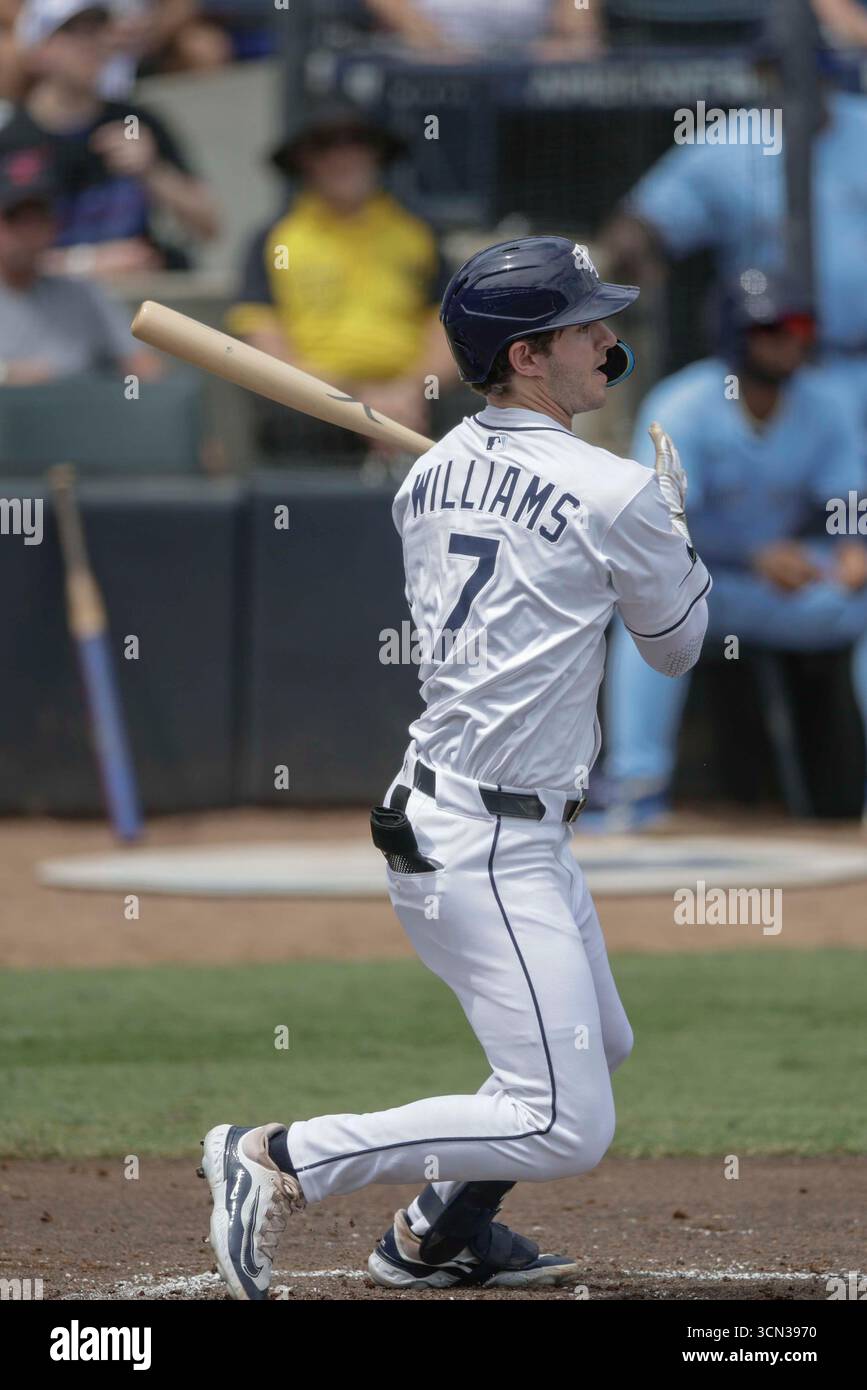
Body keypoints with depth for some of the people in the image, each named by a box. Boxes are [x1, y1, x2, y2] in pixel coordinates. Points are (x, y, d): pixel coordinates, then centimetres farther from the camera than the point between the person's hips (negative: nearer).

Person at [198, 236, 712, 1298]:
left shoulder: (430, 474, 8)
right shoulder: (615, 494, -15)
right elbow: (675, 645, 2)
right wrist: (673, 516, 19)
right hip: (488, 844, -10)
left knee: (598, 1047, 26)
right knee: (566, 1125, -12)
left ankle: (440, 1233, 31)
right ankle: (282, 1161, -13)